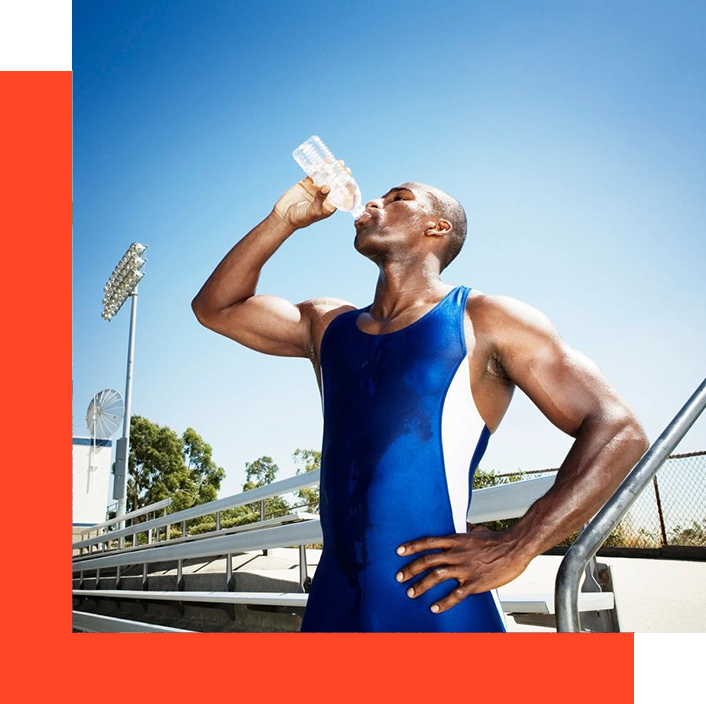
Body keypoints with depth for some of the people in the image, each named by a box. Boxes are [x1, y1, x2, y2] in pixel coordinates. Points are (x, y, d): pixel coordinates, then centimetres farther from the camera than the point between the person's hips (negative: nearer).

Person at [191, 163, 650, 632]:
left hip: (437, 601, -4)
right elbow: (215, 307, 17)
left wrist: (516, 549, -14)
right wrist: (285, 219, 7)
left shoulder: (484, 320, -1)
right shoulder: (327, 325, 14)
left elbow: (619, 432, -4)